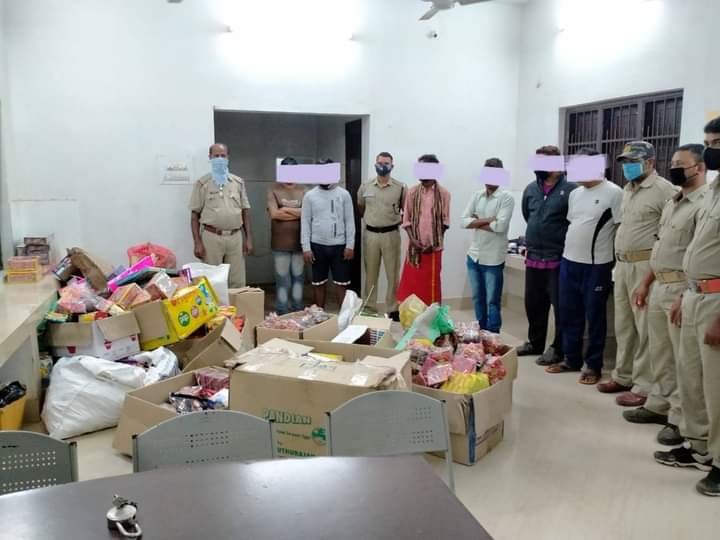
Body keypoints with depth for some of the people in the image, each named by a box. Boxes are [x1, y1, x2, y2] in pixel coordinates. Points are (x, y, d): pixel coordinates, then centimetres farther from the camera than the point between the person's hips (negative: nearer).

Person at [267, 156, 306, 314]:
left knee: (299, 278, 10)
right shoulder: (273, 190, 0)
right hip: (280, 243, -2)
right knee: (282, 280, 2)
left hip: (300, 242, 2)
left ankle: (298, 313, 20)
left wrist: (286, 209, -10)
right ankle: (281, 315, 11)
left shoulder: (303, 191, 6)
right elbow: (274, 213, -14)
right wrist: (298, 212, -9)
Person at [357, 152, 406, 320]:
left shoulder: (400, 187, 0)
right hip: (370, 234, 2)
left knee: (393, 274, 3)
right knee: (370, 273, 8)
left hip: (391, 234, -1)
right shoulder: (365, 187, 5)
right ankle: (369, 308, 17)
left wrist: (399, 220, -5)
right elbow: (360, 209, 17)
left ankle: (393, 309, 12)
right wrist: (371, 218, 8)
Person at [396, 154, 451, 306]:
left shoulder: (443, 193, -2)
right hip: (414, 247, 2)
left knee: (431, 285, 6)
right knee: (410, 284, 4)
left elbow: (444, 222, -1)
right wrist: (413, 240, -10)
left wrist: (434, 243, -10)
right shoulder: (412, 192, 3)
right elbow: (407, 220, 3)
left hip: (434, 248, -2)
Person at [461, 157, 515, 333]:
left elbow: (500, 226, -20)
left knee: (492, 301, 3)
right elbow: (464, 221, -1)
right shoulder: (477, 196, 8)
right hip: (474, 255, 6)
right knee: (477, 298, 16)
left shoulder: (507, 197, -8)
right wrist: (487, 220, -12)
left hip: (493, 258, -6)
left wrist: (477, 223, -8)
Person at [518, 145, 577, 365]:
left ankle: (558, 349, 15)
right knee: (533, 304, 16)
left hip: (558, 259, -6)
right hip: (533, 257, 7)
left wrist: (562, 239, -5)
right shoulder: (531, 189, 8)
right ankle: (535, 342, 32)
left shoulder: (570, 189, -12)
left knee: (560, 306, 3)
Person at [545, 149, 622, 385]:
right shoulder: (575, 194, 12)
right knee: (569, 314, 13)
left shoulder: (613, 193, -10)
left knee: (594, 317, 4)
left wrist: (617, 262, -10)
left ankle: (593, 365, 16)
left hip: (596, 266, -7)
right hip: (568, 262, 7)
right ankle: (572, 359, 27)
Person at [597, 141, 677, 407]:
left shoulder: (663, 190, -11)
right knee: (623, 324, 15)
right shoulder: (627, 190, 17)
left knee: (645, 328, -4)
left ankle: (644, 386, 3)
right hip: (622, 264, 9)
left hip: (645, 265, -9)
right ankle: (623, 376, 27)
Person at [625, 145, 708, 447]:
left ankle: (681, 420, 10)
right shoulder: (673, 203, 16)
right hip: (659, 287, 9)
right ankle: (659, 405, 29)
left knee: (684, 360, 0)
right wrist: (646, 284, 19)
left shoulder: (705, 204, -14)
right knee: (660, 354, 17)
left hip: (683, 289, -9)